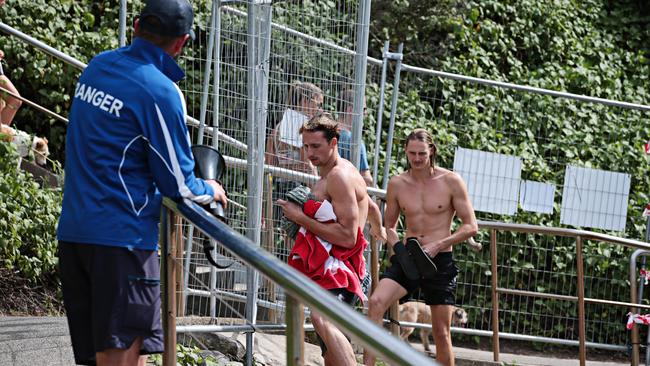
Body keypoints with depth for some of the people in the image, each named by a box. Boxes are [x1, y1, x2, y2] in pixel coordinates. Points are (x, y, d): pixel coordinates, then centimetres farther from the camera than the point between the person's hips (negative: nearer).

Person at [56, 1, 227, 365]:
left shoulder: (98, 65, 9)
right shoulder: (161, 92, -14)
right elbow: (178, 184, -8)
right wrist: (211, 191, 14)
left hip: (73, 229, 8)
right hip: (122, 237, -8)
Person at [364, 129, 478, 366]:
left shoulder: (451, 182, -5)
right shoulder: (397, 184, 3)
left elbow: (471, 226, -4)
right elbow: (389, 225, 17)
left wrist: (437, 245, -15)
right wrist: (397, 247, -5)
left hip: (440, 261, -2)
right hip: (408, 258, 2)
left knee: (441, 332, 3)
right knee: (376, 302, -23)